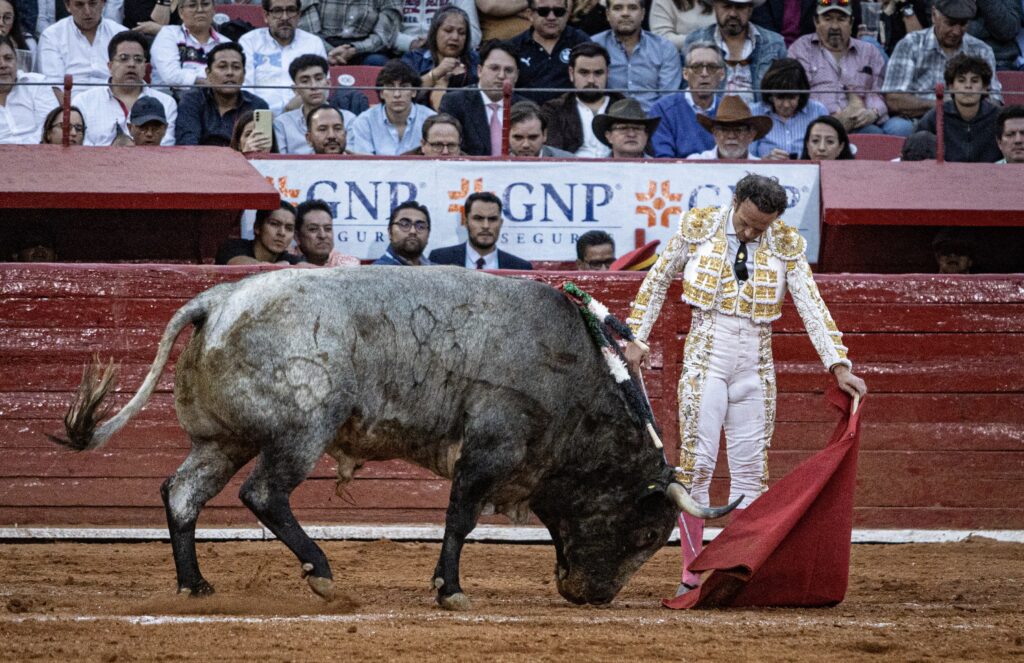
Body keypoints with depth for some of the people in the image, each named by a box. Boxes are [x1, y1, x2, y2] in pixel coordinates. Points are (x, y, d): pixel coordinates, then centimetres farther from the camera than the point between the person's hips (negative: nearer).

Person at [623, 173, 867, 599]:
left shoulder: (787, 245, -2)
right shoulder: (698, 227, -4)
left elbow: (812, 307, -5)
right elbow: (658, 280, 7)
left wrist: (839, 366, -12)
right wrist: (636, 339, 6)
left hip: (755, 365, 2)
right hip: (706, 357, -2)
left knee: (751, 470, 3)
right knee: (696, 465, -5)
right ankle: (691, 574, 2)